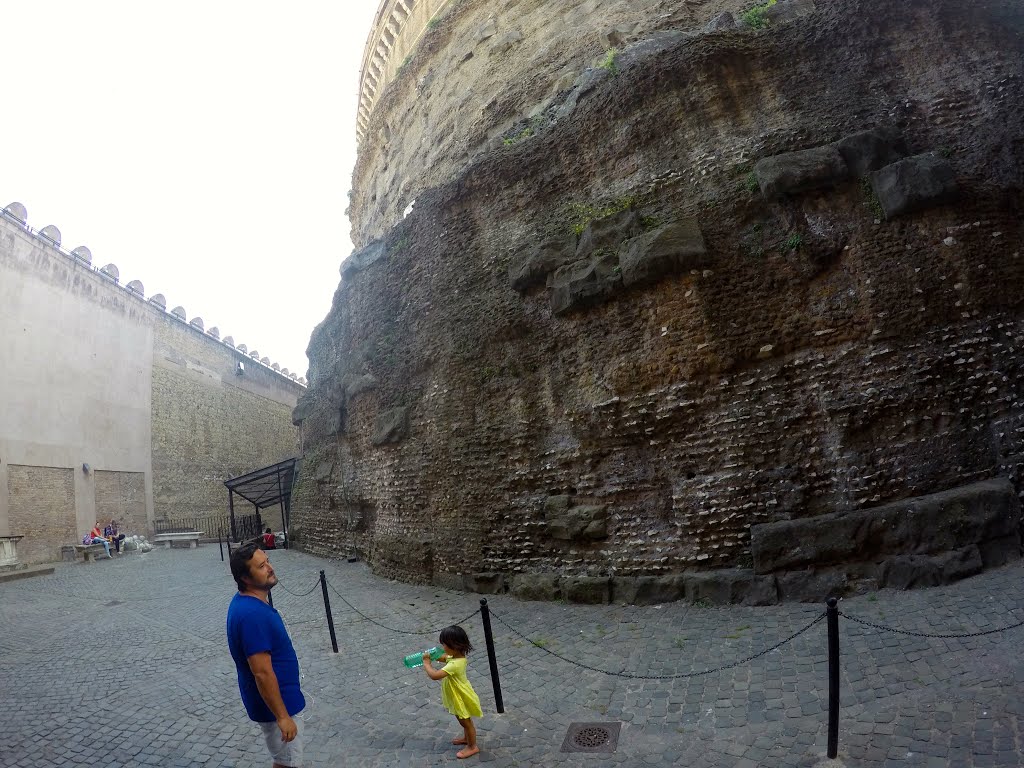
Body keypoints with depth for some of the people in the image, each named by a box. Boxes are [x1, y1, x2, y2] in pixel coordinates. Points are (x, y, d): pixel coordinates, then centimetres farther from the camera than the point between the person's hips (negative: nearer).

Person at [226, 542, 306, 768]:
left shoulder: (247, 601, -1)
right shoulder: (252, 614, -32)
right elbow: (262, 673, -29)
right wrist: (282, 716, -22)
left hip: (277, 696, 9)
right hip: (273, 702, -9)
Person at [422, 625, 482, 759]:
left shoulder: (454, 665, -41)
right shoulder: (458, 656, -12)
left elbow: (434, 675, -43)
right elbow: (444, 657, 8)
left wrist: (426, 663, -28)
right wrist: (432, 656, -9)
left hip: (461, 698, -8)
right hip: (460, 695, 8)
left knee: (466, 722, 15)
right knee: (465, 720, 29)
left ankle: (472, 747, 35)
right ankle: (467, 738, 51)